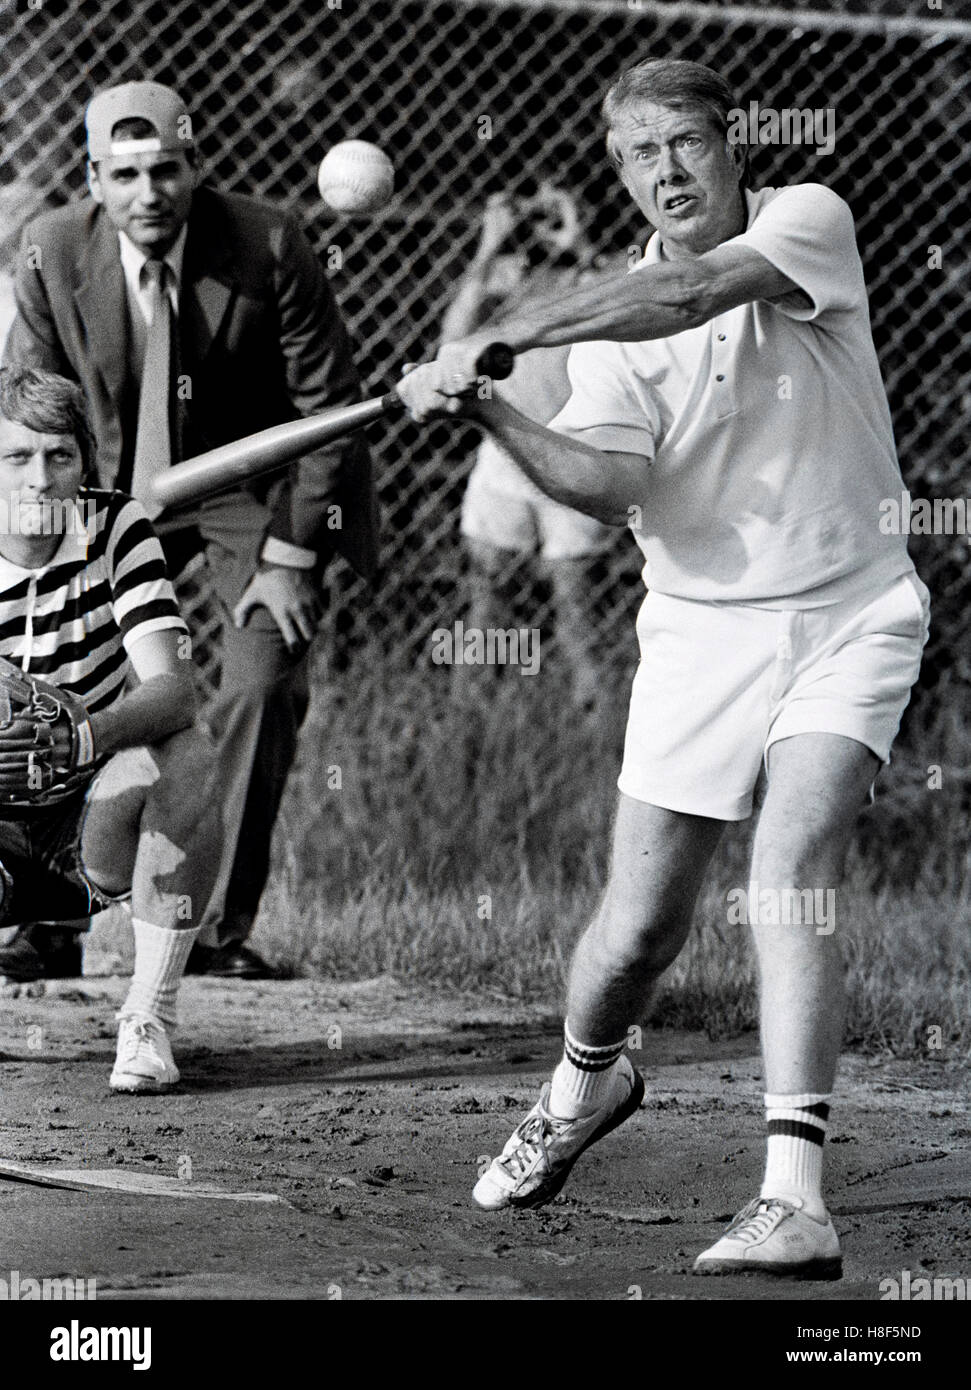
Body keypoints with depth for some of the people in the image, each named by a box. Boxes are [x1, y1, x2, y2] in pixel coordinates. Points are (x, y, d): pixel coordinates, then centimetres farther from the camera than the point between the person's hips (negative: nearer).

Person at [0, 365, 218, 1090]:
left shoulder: (118, 527, -9)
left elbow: (173, 690, -20)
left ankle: (149, 1018, -23)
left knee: (183, 755, -31)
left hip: (98, 820, 1)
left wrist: (87, 735, -43)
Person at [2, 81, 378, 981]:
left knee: (261, 688, -16)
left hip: (254, 487, -2)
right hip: (117, 492, 2)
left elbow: (329, 404, -13)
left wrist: (288, 558, -15)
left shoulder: (268, 248, -21)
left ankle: (221, 927, -8)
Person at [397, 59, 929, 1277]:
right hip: (702, 626, 3)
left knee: (788, 873, -22)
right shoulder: (610, 324, -1)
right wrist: (489, 413, -32)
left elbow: (694, 292, -27)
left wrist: (504, 336, -33)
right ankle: (583, 1086, 36)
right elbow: (611, 485, -16)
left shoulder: (809, 220, -7)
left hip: (850, 615, -2)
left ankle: (793, 1200, -23)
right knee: (639, 924, 2)